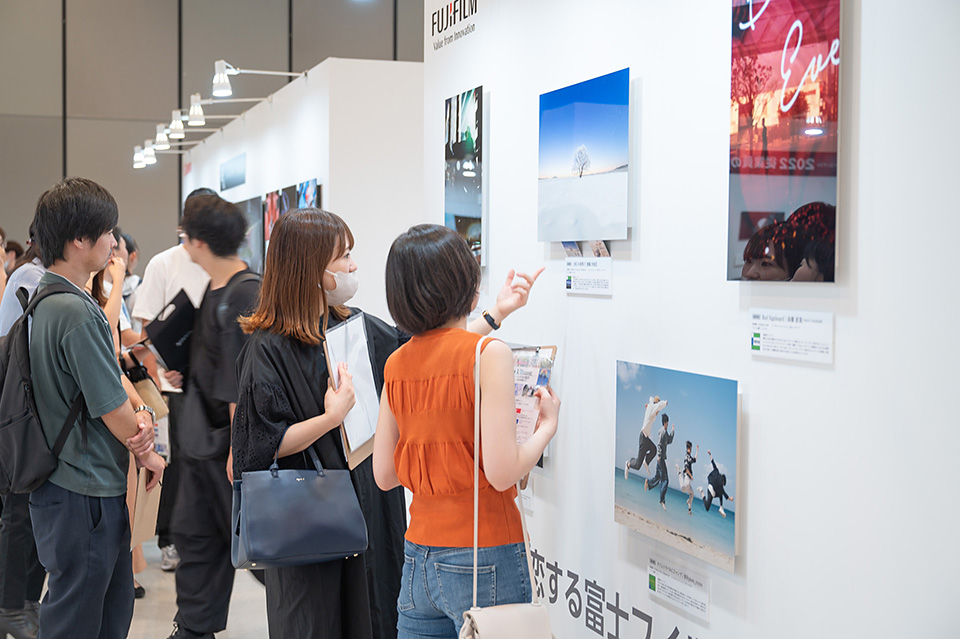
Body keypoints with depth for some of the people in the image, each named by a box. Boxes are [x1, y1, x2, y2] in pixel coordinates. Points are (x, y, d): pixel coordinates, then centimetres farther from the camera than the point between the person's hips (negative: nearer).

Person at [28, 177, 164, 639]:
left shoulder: (46, 299, 9)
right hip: (84, 496, -10)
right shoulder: (77, 311, -22)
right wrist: (145, 453, 0)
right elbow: (112, 411, -18)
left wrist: (137, 416, -5)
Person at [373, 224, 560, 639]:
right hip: (482, 561, -6)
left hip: (418, 560, 6)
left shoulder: (396, 364, 4)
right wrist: (547, 424, 0)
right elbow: (502, 472, -19)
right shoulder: (490, 354, -14)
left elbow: (384, 475, 9)